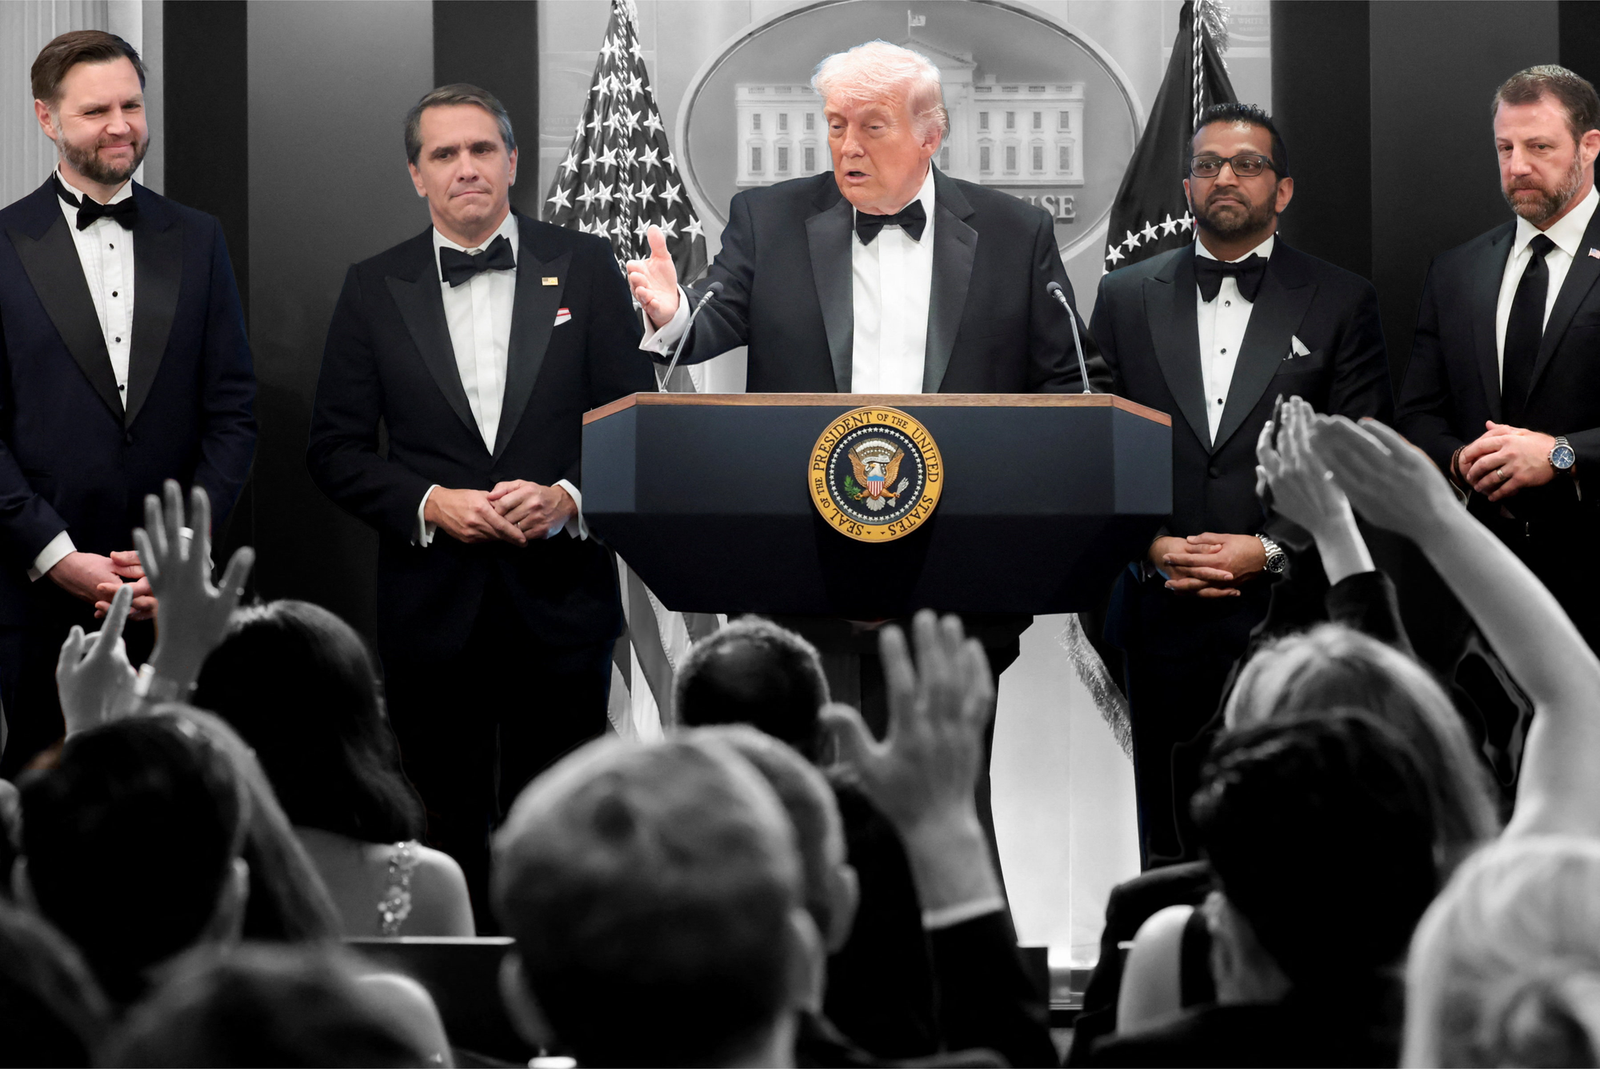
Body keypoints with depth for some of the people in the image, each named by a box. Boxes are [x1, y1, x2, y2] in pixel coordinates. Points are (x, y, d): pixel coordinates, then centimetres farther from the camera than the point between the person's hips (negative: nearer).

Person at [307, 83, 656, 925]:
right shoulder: (375, 288, 5)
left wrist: (569, 495, -14)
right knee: (447, 832, 6)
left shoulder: (584, 269, 4)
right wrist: (429, 504, -12)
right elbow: (334, 450, 4)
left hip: (559, 601, 0)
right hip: (432, 604, 1)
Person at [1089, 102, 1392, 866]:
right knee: (1169, 851, 6)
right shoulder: (1126, 298, 12)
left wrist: (1270, 549, -11)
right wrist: (1152, 547, -7)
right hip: (1163, 618, 2)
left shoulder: (1340, 302, 6)